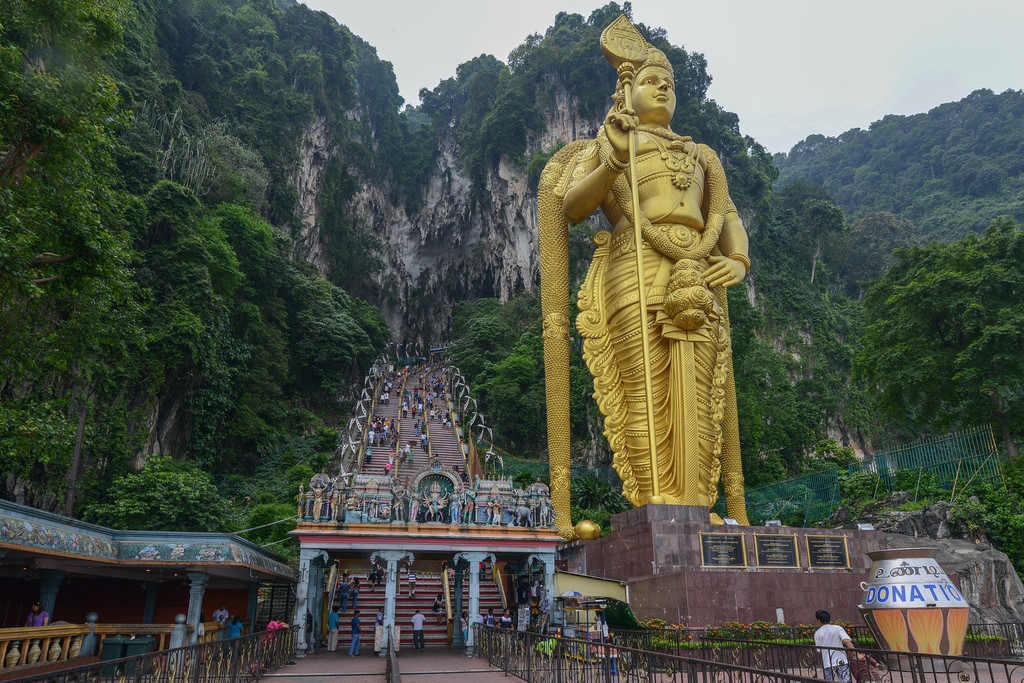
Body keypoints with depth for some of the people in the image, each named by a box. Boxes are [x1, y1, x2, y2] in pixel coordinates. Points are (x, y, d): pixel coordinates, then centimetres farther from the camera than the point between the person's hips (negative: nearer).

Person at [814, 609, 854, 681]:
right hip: (842, 661, 0)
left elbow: (819, 651, 3)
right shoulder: (837, 628, 5)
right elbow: (847, 641, -11)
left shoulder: (817, 633, 6)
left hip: (828, 664, 0)